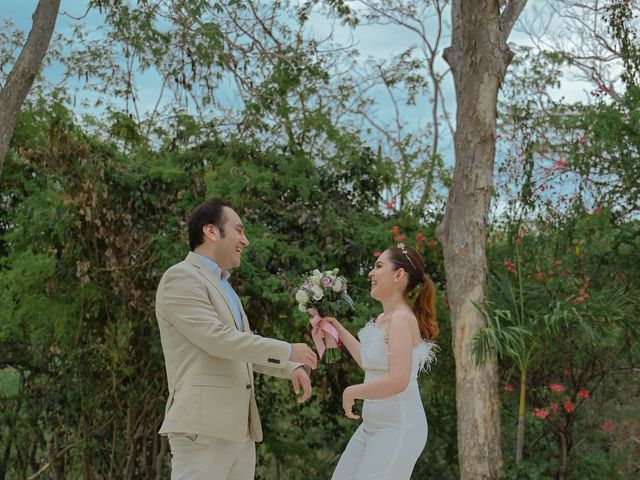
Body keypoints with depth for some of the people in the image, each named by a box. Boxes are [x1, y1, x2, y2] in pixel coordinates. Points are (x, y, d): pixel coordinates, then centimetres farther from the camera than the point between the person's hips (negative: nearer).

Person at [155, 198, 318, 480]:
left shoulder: (224, 286, 22)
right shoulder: (181, 278, -7)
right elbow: (218, 339, -16)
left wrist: (291, 368, 16)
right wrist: (287, 351, -7)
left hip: (239, 429, 9)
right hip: (202, 427, -9)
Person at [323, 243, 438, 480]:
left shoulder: (402, 319, -17)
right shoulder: (382, 319, 10)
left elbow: (397, 382, -27)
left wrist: (352, 391, -14)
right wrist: (338, 329, 27)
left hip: (398, 427, -9)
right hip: (372, 425, 9)